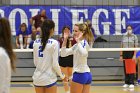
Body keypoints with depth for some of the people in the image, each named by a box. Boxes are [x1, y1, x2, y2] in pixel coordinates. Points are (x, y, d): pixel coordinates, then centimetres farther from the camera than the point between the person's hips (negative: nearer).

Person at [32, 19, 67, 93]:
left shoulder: (36, 42, 4)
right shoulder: (54, 43, -11)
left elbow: (35, 62, 9)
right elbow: (55, 64, -12)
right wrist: (62, 76, 2)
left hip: (37, 77, 5)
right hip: (49, 78, -5)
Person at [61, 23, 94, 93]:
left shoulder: (84, 43, -12)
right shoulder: (76, 45, 15)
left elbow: (83, 53, -35)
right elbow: (63, 54, 13)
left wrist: (78, 41, -27)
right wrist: (65, 40, 6)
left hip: (79, 74, -9)